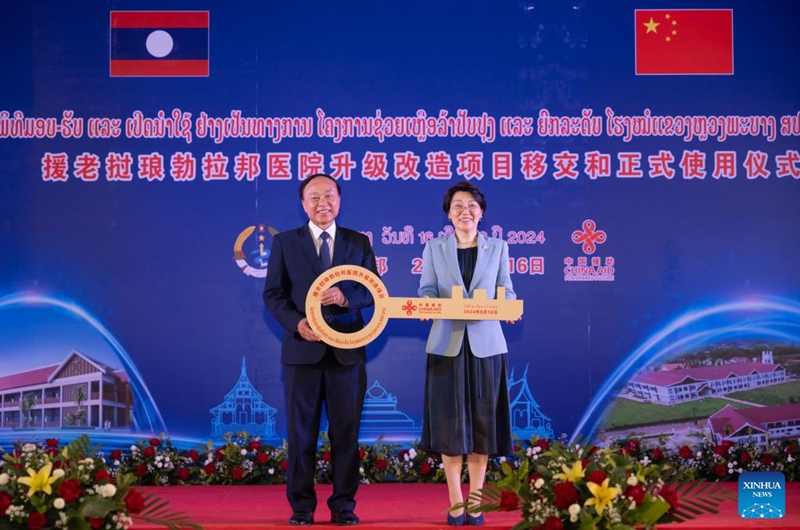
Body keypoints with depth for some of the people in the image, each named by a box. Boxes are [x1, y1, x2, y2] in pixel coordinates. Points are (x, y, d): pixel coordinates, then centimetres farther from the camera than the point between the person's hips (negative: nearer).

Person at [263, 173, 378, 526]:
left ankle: (343, 505, 14)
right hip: (302, 349, -1)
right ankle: (301, 505, 13)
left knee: (346, 430, 5)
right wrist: (296, 322, -16)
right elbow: (273, 294, 2)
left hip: (347, 350, 1)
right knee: (301, 431, 4)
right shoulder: (284, 242, 6)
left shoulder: (359, 242, 8)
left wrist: (347, 297, -17)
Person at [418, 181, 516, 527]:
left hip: (485, 344, 1)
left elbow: (506, 293, 4)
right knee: (449, 423, 0)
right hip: (447, 344, -1)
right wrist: (430, 305, -22)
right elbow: (426, 291, 0)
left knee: (482, 421, 3)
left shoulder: (497, 247, 7)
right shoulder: (434, 248, 6)